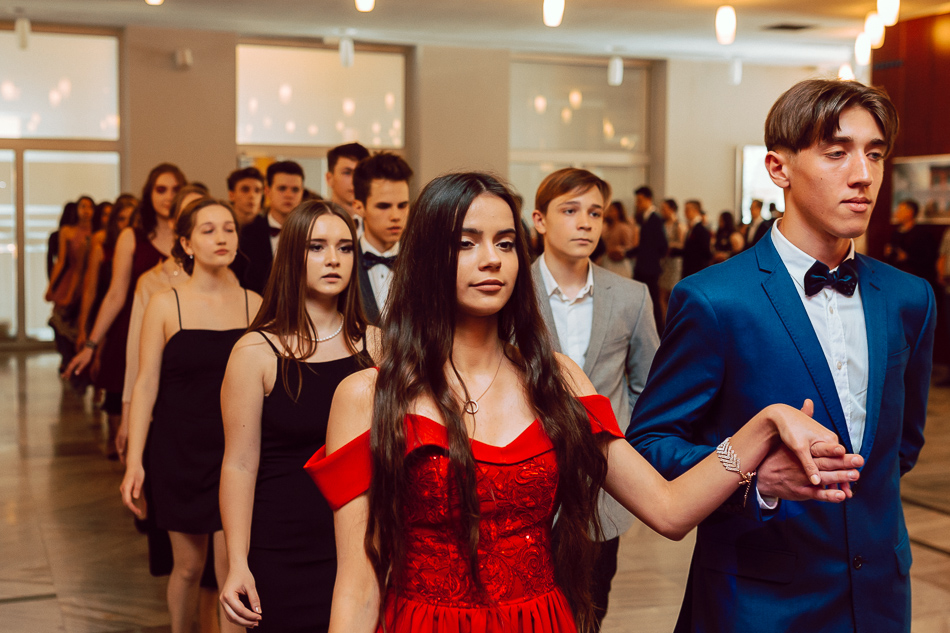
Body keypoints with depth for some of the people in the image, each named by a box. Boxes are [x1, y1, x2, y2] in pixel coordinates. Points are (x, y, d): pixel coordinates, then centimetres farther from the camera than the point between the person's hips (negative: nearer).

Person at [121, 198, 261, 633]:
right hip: (180, 451, 0)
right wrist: (134, 461, -8)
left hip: (236, 451, 1)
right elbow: (146, 384, -3)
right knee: (188, 567, 12)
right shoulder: (166, 306, -3)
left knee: (232, 572, -5)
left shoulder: (253, 304, 1)